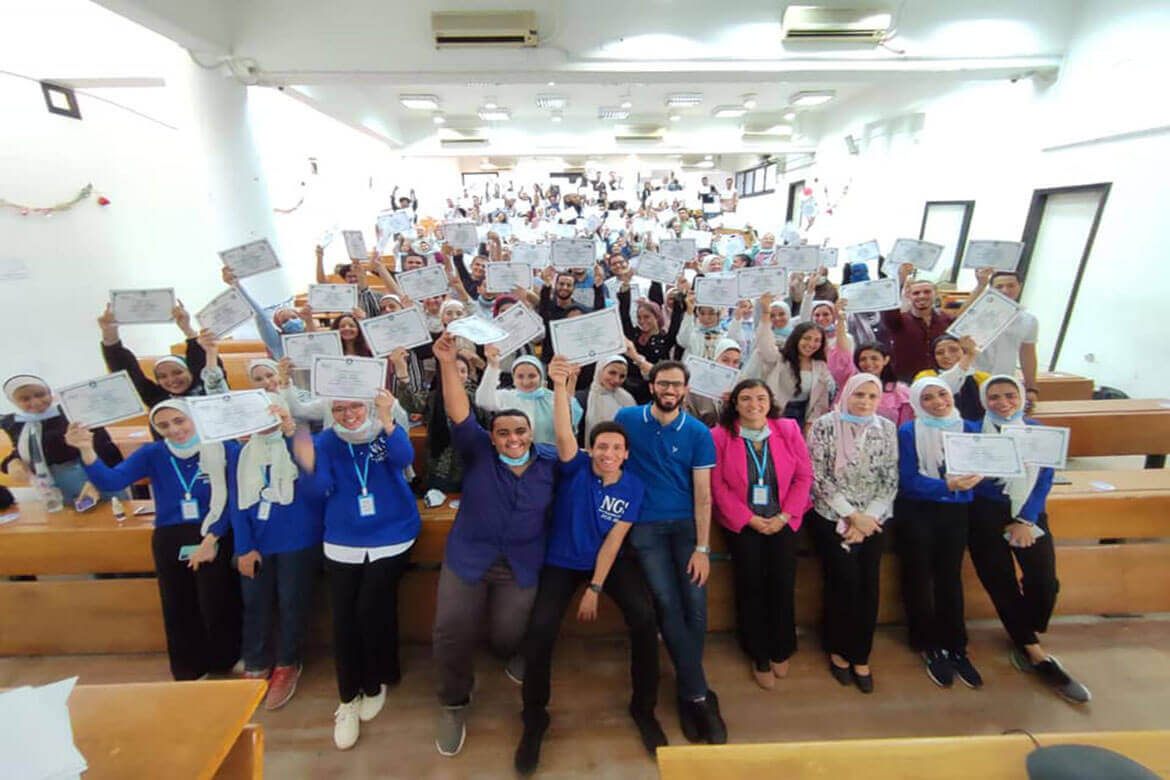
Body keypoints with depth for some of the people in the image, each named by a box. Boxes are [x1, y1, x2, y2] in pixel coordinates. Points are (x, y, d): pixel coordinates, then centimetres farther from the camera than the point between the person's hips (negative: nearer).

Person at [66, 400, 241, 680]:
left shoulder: (223, 449, -9)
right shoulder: (152, 454, 1)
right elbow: (110, 481, -13)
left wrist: (210, 539, -11)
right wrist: (86, 449, -29)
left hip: (216, 539, -3)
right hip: (169, 542, 3)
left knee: (218, 606, 4)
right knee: (179, 609, 14)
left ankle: (226, 667, 28)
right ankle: (189, 673, 35)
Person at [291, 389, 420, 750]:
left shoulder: (388, 432, -7)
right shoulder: (326, 441, -1)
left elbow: (404, 458, -28)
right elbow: (321, 490, -9)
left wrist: (386, 422, -45)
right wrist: (309, 468, -31)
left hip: (390, 539, -2)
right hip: (343, 543, 3)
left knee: (370, 609, -10)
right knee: (343, 618, 0)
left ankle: (375, 683, 20)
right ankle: (349, 699, 22)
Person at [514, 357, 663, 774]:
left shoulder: (633, 487, -9)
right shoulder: (576, 468, -13)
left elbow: (613, 540, -10)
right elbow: (563, 434, -33)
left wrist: (595, 589, -12)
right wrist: (561, 385, -49)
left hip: (610, 562, 2)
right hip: (563, 561, -1)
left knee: (645, 619, -17)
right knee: (540, 629, -19)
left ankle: (643, 708, 9)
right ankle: (534, 718, 7)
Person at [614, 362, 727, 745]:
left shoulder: (698, 433, -2)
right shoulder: (626, 419, -1)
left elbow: (703, 494, -3)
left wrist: (702, 548, -9)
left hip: (686, 523, 1)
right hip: (645, 525, 0)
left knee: (695, 606, -6)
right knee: (668, 605, -7)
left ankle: (687, 693, 18)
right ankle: (699, 695, 10)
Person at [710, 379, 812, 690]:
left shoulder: (788, 429, 1)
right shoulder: (719, 435, -6)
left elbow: (804, 476, 1)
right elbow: (718, 485, -7)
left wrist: (784, 516, -6)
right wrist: (750, 519, -10)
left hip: (783, 520, 2)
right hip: (741, 523, -1)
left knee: (783, 582, -4)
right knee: (751, 584, -3)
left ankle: (781, 651, 23)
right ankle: (759, 658, 19)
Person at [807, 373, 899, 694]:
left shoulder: (887, 428, 4)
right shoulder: (824, 425, -7)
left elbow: (890, 479, 2)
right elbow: (818, 477, -10)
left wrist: (867, 517, -8)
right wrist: (851, 515, -12)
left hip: (873, 519, 3)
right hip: (832, 516, -3)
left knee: (869, 583, -2)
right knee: (846, 580, -8)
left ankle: (861, 656, 17)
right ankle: (838, 650, 16)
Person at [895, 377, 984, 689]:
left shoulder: (969, 429, 9)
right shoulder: (908, 432, -2)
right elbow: (908, 481, -7)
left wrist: (969, 479, -18)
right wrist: (946, 485, -21)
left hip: (956, 509, 2)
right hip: (917, 508, -2)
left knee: (950, 574, -7)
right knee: (919, 573, -6)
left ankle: (956, 647, 9)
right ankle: (930, 646, 11)